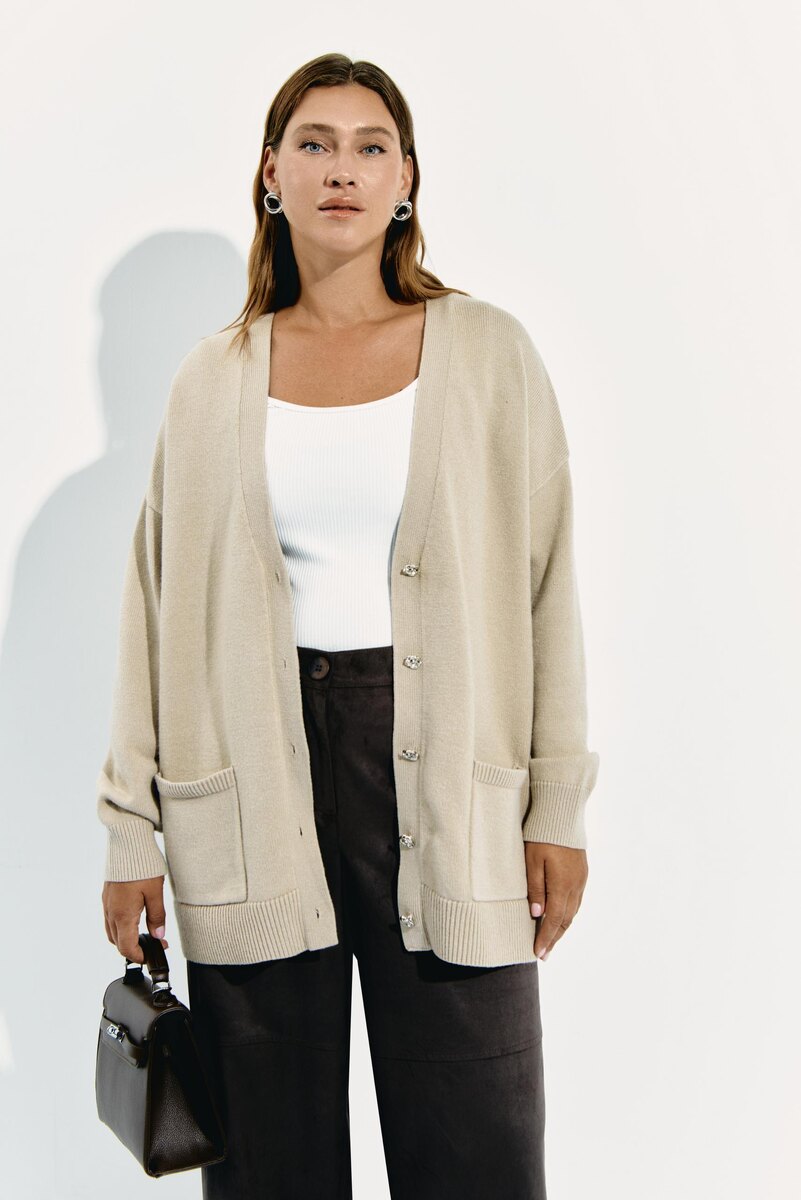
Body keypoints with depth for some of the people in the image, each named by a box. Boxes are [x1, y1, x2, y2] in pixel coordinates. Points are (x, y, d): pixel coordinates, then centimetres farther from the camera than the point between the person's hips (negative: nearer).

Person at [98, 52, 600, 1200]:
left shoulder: (489, 354, 3)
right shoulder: (213, 382, 7)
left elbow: (546, 583, 2)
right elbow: (161, 606, 7)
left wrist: (560, 806, -1)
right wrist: (133, 829, 5)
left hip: (444, 771, -1)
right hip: (258, 774, 1)